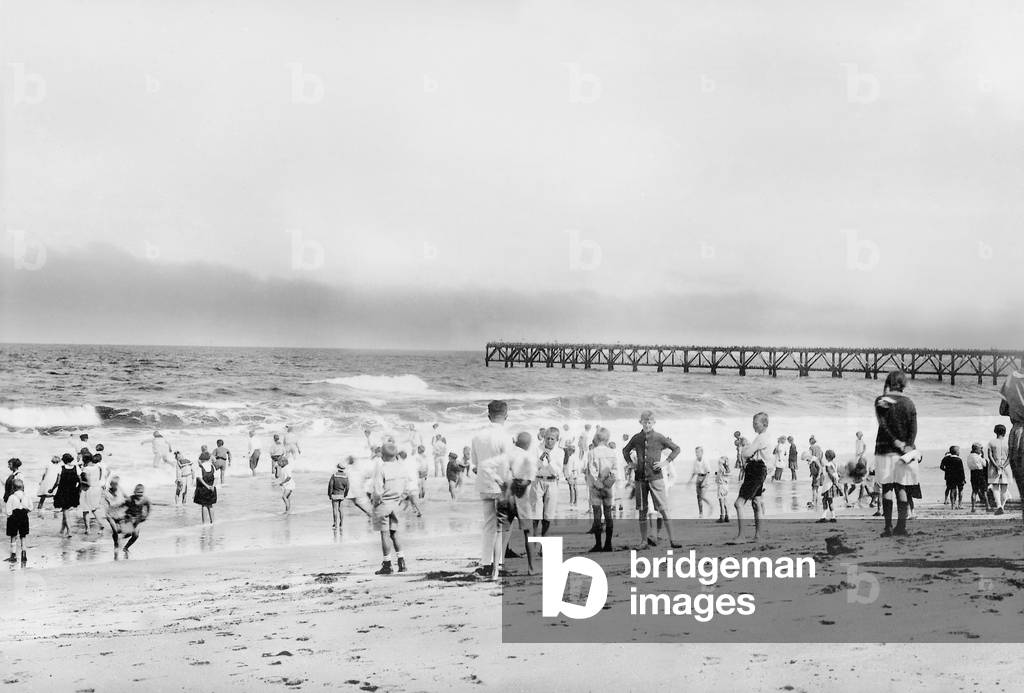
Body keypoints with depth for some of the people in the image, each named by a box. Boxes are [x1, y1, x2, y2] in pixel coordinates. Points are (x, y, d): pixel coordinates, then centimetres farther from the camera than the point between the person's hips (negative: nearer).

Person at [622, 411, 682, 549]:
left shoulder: (659, 438, -1)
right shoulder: (636, 438, 8)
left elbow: (676, 449, 6)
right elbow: (625, 451, 26)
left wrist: (665, 463, -2)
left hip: (656, 477, -3)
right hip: (640, 478, 3)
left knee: (663, 509, -5)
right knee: (642, 510, 6)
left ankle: (671, 539, -3)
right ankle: (644, 540, 12)